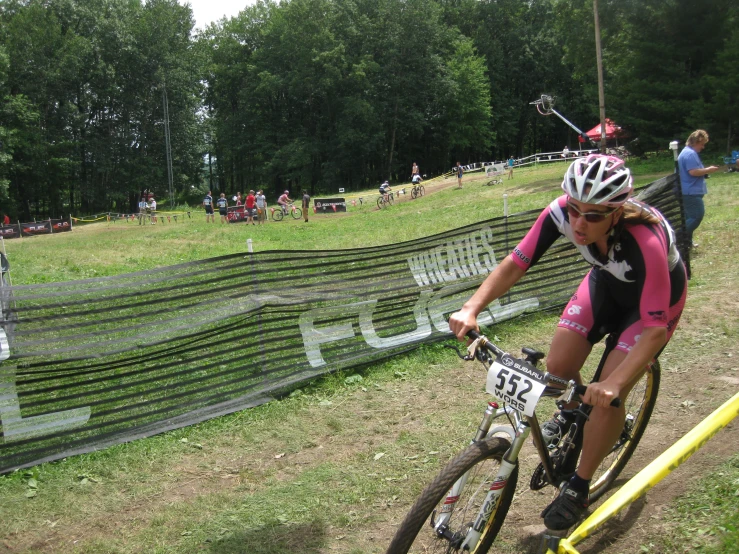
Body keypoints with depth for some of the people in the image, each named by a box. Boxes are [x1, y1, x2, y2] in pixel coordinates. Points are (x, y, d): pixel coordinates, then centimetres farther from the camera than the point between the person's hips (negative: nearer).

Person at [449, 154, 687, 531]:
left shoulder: (645, 241, -41)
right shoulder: (562, 212, -30)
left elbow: (656, 328, -37)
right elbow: (515, 264, -23)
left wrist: (613, 383, -50)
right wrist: (471, 308, -37)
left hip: (657, 295, -4)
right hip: (606, 280, 4)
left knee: (607, 396, -14)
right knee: (559, 366, -8)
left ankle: (579, 487, 7)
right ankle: (572, 414, 29)